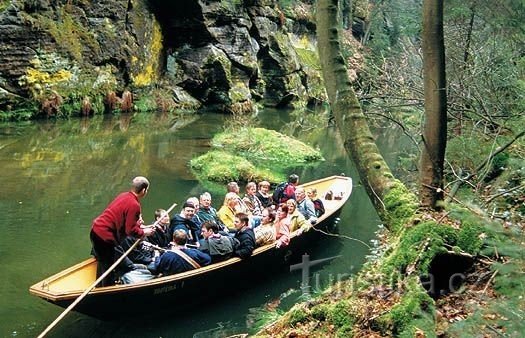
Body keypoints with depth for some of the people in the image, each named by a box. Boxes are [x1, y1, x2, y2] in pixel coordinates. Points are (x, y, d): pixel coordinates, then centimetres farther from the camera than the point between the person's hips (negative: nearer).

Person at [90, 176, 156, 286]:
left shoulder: (124, 195, 8)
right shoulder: (134, 205, -20)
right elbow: (131, 230, -17)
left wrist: (138, 225, 12)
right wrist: (144, 232, -1)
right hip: (105, 237, -10)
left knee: (102, 263, 26)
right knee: (109, 268, 5)